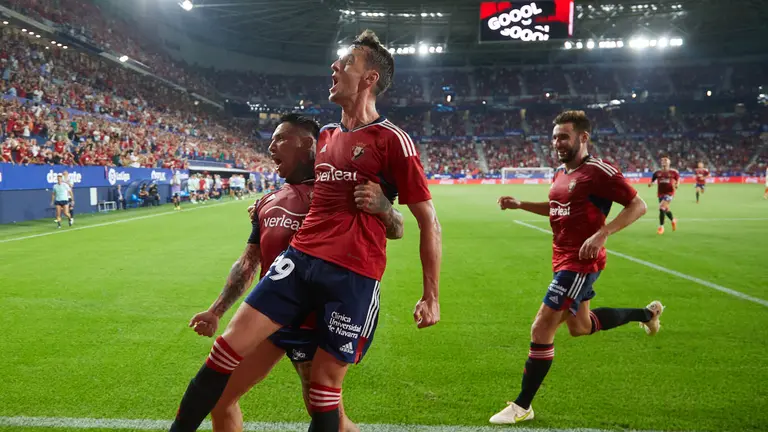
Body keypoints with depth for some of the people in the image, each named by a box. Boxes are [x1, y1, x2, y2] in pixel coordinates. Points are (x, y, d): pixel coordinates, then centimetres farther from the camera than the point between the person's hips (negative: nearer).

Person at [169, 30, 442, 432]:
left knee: (325, 383, 2)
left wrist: (431, 297, -4)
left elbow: (428, 222, -3)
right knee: (232, 342, -3)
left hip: (354, 275, -5)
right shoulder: (326, 135, 16)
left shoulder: (392, 140, -5)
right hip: (300, 257, 6)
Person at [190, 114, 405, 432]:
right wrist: (216, 311, 14)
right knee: (219, 395, 12)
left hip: (311, 323, -7)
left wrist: (380, 205, -36)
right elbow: (248, 263, 18)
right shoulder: (268, 202, 13)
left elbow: (395, 231, -14)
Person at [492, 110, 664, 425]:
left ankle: (522, 407, 4)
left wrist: (602, 234, -28)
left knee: (541, 328, -10)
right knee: (579, 327, 25)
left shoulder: (598, 172, -16)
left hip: (580, 262, -10)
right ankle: (647, 313, 46)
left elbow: (638, 205, -16)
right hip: (563, 259, 10)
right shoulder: (561, 172, 10)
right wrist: (519, 204, 13)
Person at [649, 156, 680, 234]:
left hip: (669, 193, -4)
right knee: (666, 209, 15)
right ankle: (673, 220, 47)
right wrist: (650, 184, -15)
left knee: (661, 208, -20)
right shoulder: (657, 173, 3)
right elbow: (652, 181, 8)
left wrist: (677, 185, -11)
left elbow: (678, 179, 9)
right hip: (661, 193, 4)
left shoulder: (673, 172, -2)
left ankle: (661, 226, -9)